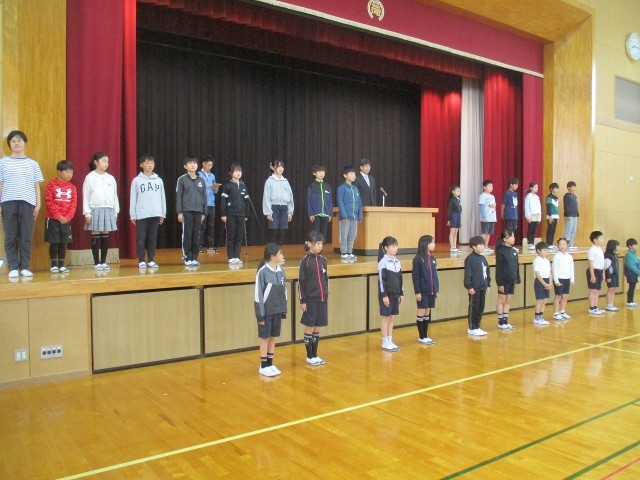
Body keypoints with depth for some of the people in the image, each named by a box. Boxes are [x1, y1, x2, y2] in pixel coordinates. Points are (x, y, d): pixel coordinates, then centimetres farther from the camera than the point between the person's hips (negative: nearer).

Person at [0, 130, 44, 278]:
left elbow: (36, 186, 11)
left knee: (26, 236, 0)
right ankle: (13, 267, 5)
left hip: (27, 203, 0)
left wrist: (38, 204, 3)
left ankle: (24, 267, 6)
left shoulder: (33, 164, 10)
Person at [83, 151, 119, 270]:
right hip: (95, 210, -4)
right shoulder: (90, 177, -1)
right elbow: (86, 196, -3)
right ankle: (96, 262, 7)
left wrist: (116, 211, 9)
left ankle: (103, 262, 13)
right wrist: (87, 213, -9)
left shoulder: (111, 178, 10)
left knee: (105, 237, 7)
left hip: (108, 210, 4)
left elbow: (115, 196, 12)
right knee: (95, 236, 1)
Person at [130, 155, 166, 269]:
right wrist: (132, 215, -2)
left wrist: (163, 214, 7)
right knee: (141, 238, 1)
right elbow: (133, 198, 1)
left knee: (152, 238, 7)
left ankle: (151, 260, 14)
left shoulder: (159, 180, 8)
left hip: (155, 214, 2)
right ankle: (141, 261, 8)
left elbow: (162, 197, 10)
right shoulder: (136, 180, 1)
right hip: (141, 214, -2)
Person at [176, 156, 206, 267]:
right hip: (186, 211, -3)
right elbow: (178, 196, -1)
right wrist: (179, 212, -7)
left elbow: (204, 197, 13)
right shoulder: (182, 179, 1)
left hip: (198, 211, 4)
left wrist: (204, 212, 9)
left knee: (196, 235, 4)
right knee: (187, 235, -2)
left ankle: (194, 258, 10)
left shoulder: (201, 180, 12)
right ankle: (187, 258, 4)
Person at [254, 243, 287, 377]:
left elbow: (283, 292, 10)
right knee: (265, 338, 4)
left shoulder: (281, 271, 3)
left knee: (273, 337, 12)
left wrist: (284, 310, 9)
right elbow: (258, 294, -13)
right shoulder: (263, 272, -15)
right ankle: (263, 366, 16)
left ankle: (270, 364, 24)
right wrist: (260, 314, -13)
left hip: (277, 311, 6)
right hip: (266, 311, -6)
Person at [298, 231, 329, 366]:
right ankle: (309, 357, 15)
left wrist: (325, 294, 12)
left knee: (317, 328, 12)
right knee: (309, 327, 4)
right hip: (310, 300, -5)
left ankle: (315, 355, 22)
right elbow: (301, 282, -8)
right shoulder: (305, 261, -8)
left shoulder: (323, 260, 6)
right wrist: (302, 300, -10)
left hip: (322, 299, 5)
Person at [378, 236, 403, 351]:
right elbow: (381, 279, -14)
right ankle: (385, 342, 8)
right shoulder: (383, 262, -11)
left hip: (395, 294, 7)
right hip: (386, 294, -7)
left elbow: (400, 279, 14)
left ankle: (390, 341, 18)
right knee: (385, 317, 1)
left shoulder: (397, 261, 10)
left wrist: (401, 293, 13)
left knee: (391, 317, 11)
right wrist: (384, 295, -17)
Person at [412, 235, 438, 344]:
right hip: (422, 291, -6)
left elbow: (435, 274, 11)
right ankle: (421, 337, 13)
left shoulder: (433, 258, 7)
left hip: (431, 291, 6)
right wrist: (417, 292, -14)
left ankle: (425, 336, 21)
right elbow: (415, 276, -12)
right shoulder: (418, 259, -11)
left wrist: (437, 289, 9)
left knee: (427, 313, 12)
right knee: (421, 313, 3)